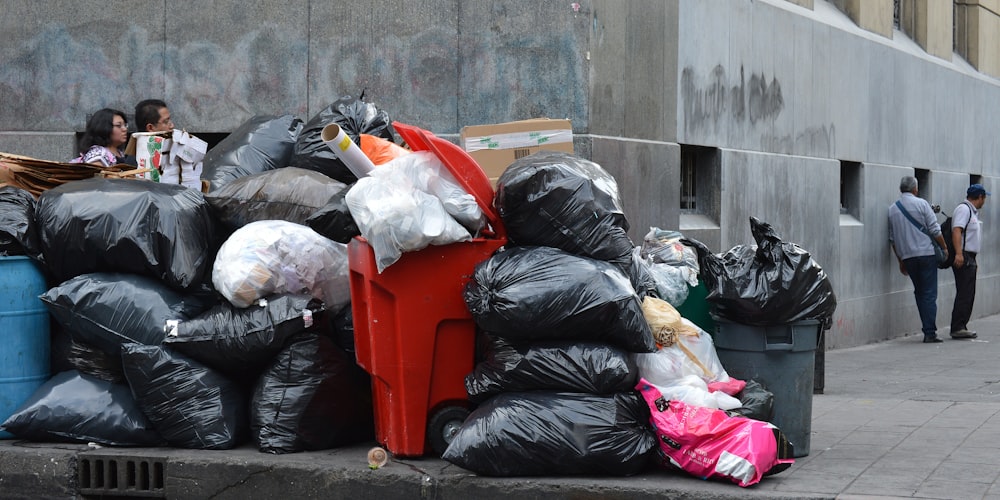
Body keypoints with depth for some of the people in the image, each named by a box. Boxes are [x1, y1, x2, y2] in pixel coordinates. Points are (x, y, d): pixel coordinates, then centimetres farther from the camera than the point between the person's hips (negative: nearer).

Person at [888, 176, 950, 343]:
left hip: (907, 257, 5)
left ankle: (928, 329, 13)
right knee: (929, 293, -3)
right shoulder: (921, 204, -5)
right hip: (926, 254, -5)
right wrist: (944, 248, 6)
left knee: (919, 293, 14)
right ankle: (929, 333, -8)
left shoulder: (892, 209, 10)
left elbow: (892, 239, 14)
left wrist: (901, 261, 22)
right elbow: (935, 230, -8)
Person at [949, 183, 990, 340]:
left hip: (969, 259, 11)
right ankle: (957, 328, -15)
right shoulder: (963, 209, -10)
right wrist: (959, 253, -32)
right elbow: (956, 230, -21)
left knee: (968, 295, 10)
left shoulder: (972, 211, 22)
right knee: (964, 295, -13)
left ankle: (961, 328, 12)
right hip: (963, 258, -11)